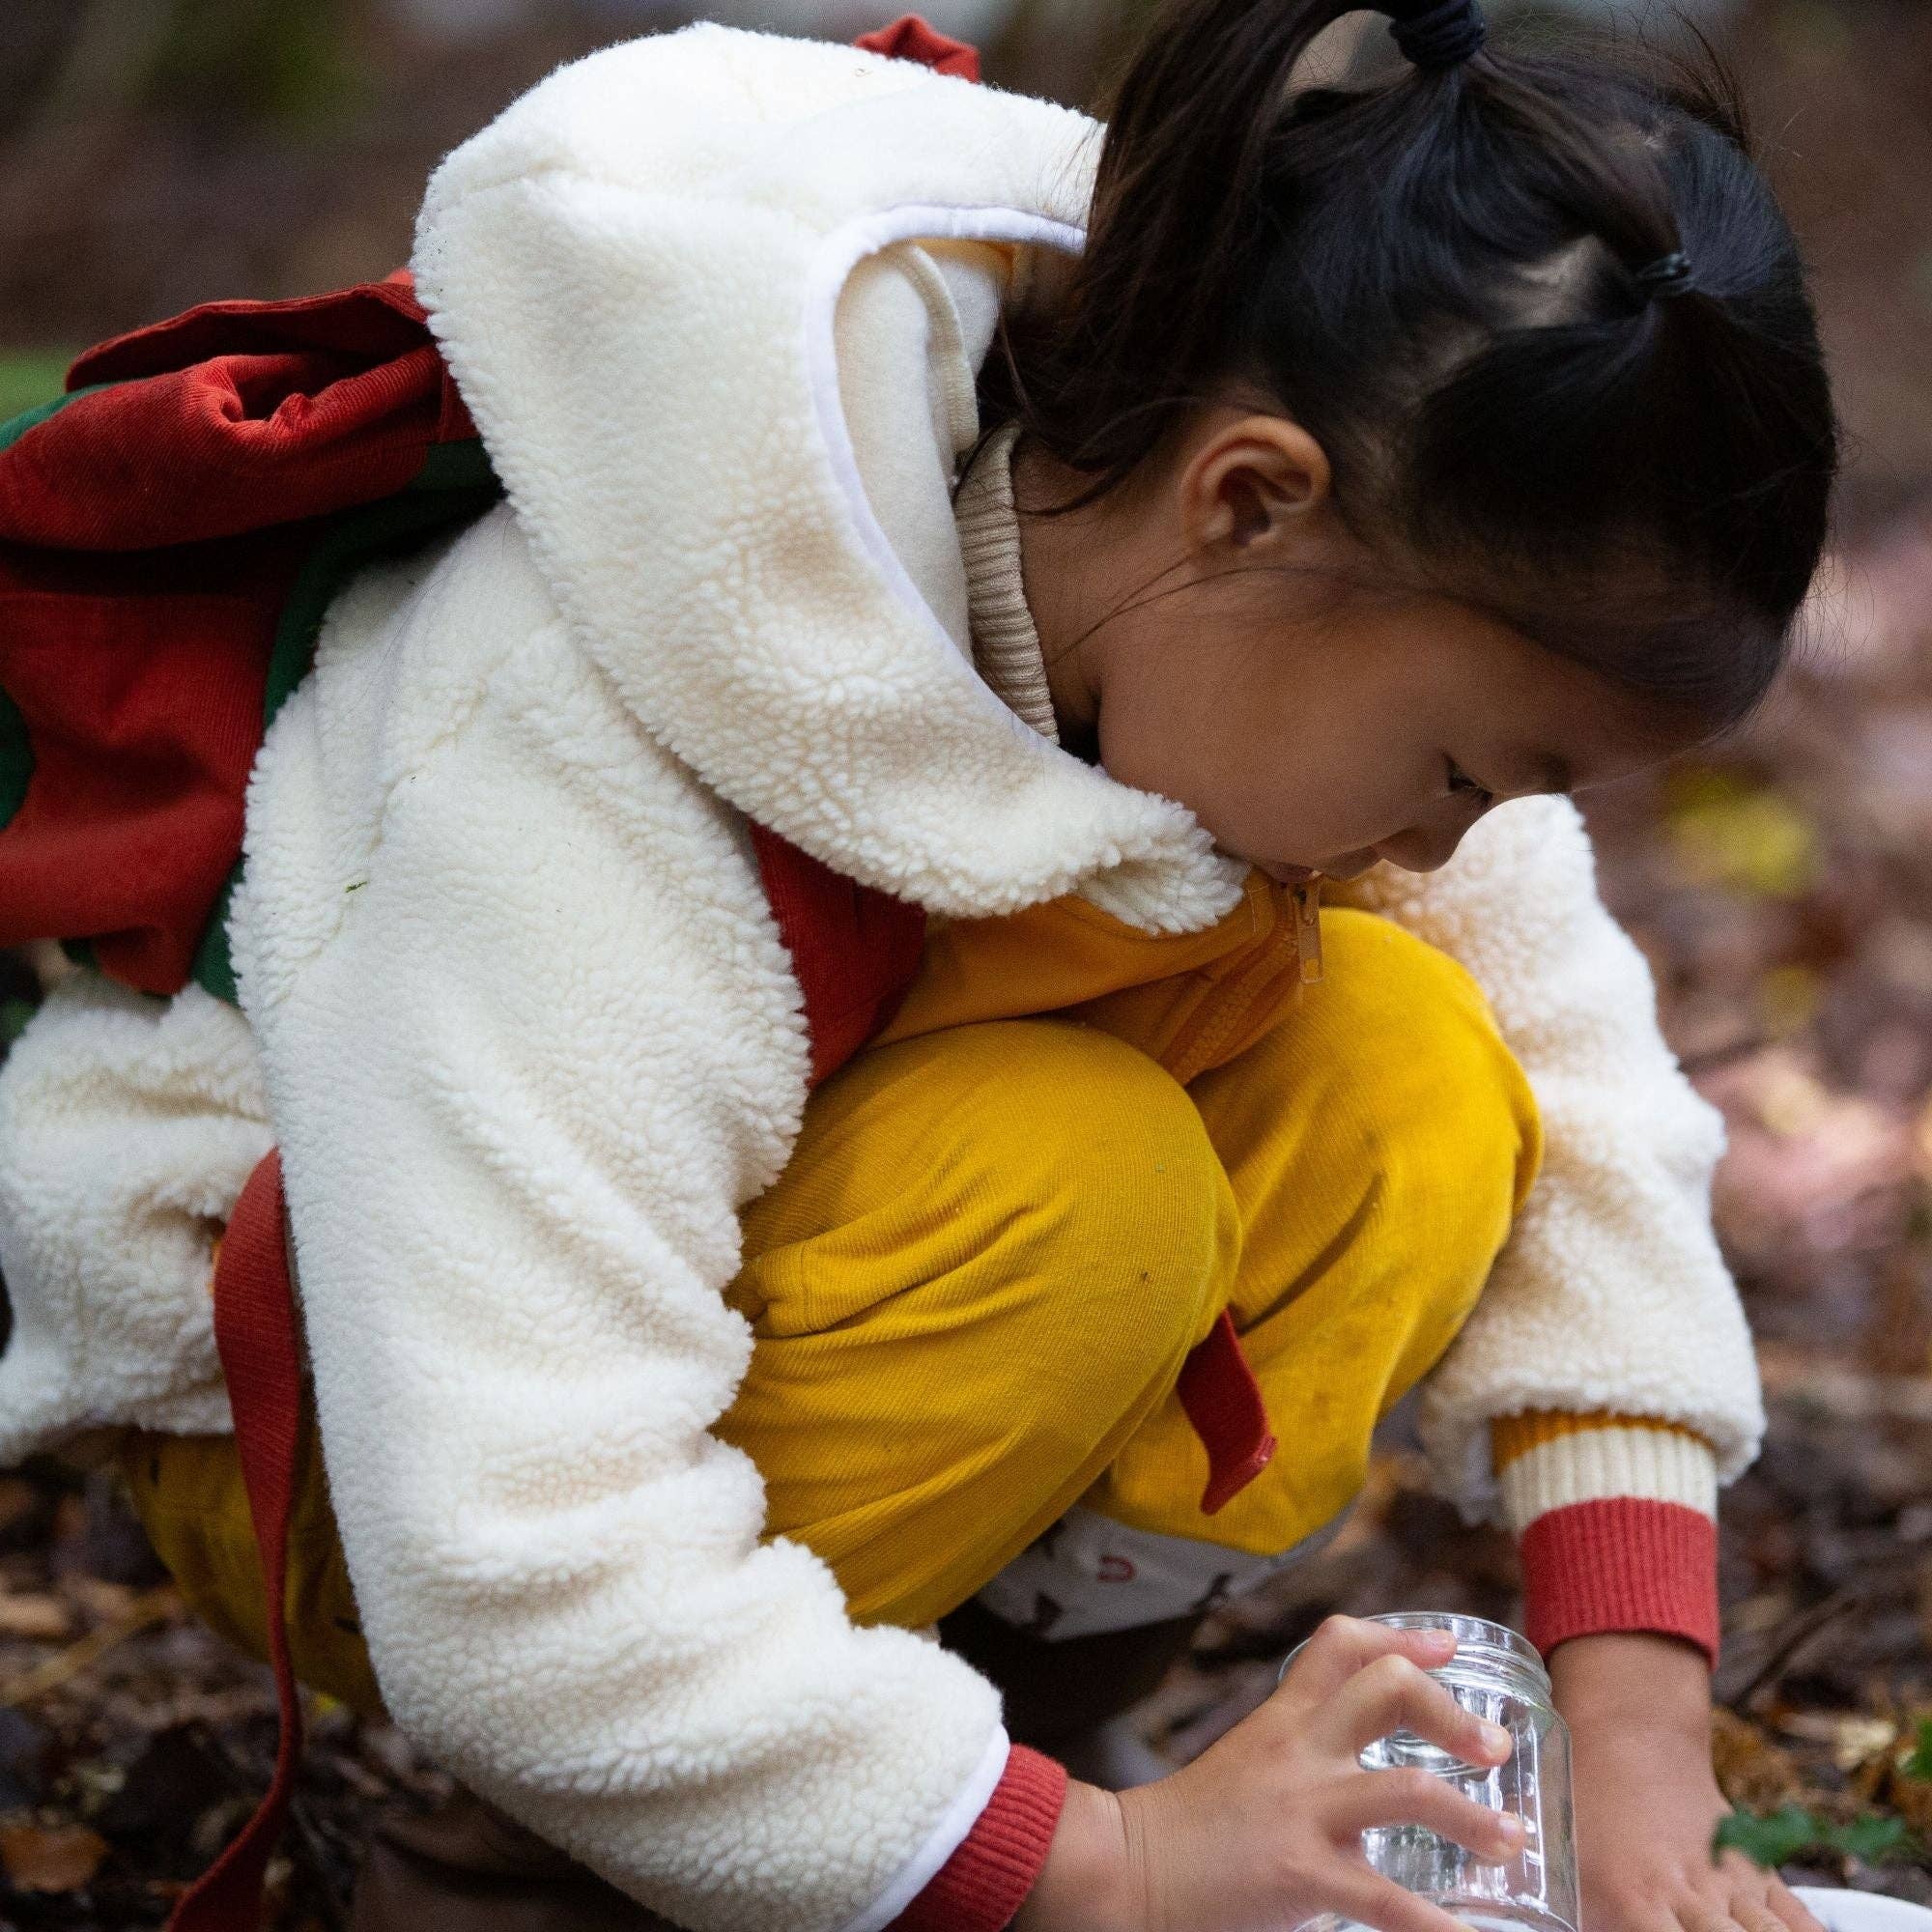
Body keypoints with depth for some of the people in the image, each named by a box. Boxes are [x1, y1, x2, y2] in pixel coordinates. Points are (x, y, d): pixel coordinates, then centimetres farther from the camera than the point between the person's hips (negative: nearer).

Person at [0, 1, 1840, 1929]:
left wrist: (1638, 1734, -17)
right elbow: (513, 1599, -40)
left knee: (1399, 1074, -17)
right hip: (313, 1400, -6)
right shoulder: (602, 746, -37)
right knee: (1062, 1184, -33)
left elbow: (1577, 1087, -8)